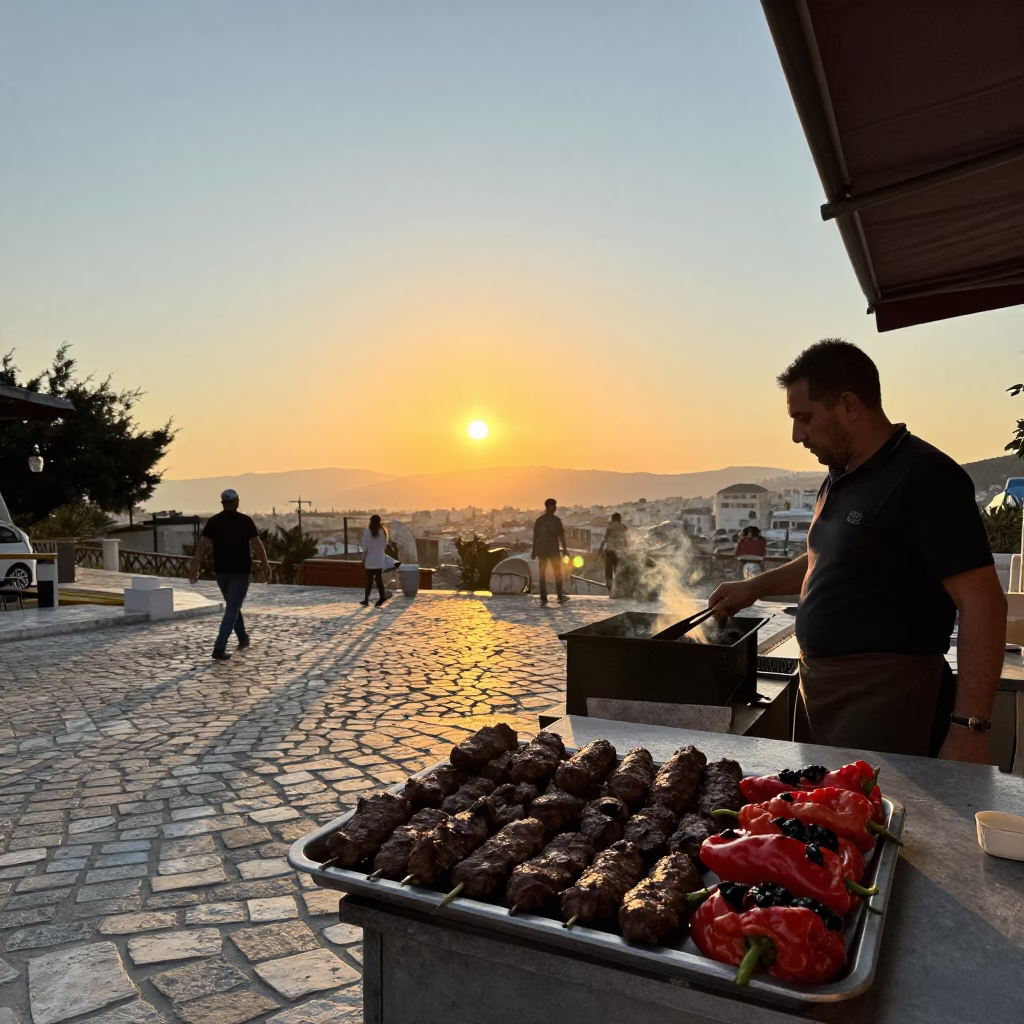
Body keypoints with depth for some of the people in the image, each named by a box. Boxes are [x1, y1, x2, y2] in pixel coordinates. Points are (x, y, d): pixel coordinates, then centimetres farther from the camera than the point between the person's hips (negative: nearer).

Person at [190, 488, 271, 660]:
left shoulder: (213, 521, 1)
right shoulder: (245, 520, -8)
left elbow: (202, 545, -7)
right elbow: (257, 545, -10)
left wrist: (194, 568, -7)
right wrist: (266, 567, -4)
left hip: (221, 571, 4)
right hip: (241, 571, -4)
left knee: (233, 605, 22)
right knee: (232, 609, -5)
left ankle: (243, 639, 34)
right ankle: (219, 648, -14)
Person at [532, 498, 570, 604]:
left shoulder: (539, 520, 4)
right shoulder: (556, 520, -9)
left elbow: (535, 536, 5)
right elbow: (561, 536, -10)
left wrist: (534, 550, 12)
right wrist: (564, 548, -1)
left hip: (541, 550, 4)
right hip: (553, 550, -3)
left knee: (542, 574, 6)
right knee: (557, 572, 9)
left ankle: (543, 598, 3)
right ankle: (560, 597, 13)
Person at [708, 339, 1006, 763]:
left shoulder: (925, 479, -16)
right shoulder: (839, 478, 11)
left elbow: (983, 603, -19)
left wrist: (969, 728, -23)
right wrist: (755, 586, 20)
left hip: (883, 696, -8)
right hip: (818, 688, 9)